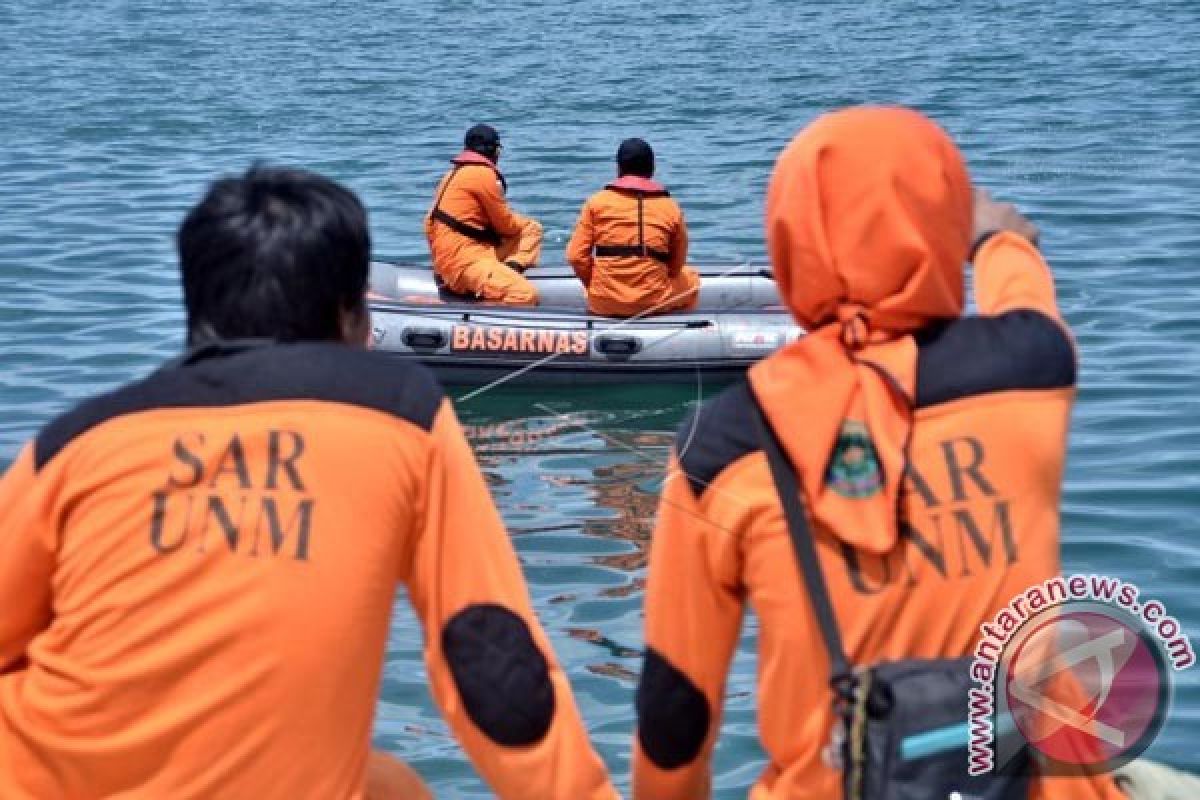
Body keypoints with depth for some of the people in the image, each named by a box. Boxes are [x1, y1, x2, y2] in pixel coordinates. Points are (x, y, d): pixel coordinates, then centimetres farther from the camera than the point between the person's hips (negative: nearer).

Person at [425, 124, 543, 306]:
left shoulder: (454, 174, 18)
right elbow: (505, 225, -5)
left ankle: (508, 272, -7)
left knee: (532, 228, 15)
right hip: (464, 261, -10)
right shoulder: (483, 174, -10)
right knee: (526, 295, -28)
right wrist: (522, 222, 17)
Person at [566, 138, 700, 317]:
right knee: (690, 278, 31)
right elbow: (676, 266, 7)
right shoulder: (671, 208, 1)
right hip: (654, 305, 0)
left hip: (603, 304, 1)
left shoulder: (597, 202, -1)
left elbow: (576, 256, -3)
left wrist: (596, 287, 12)